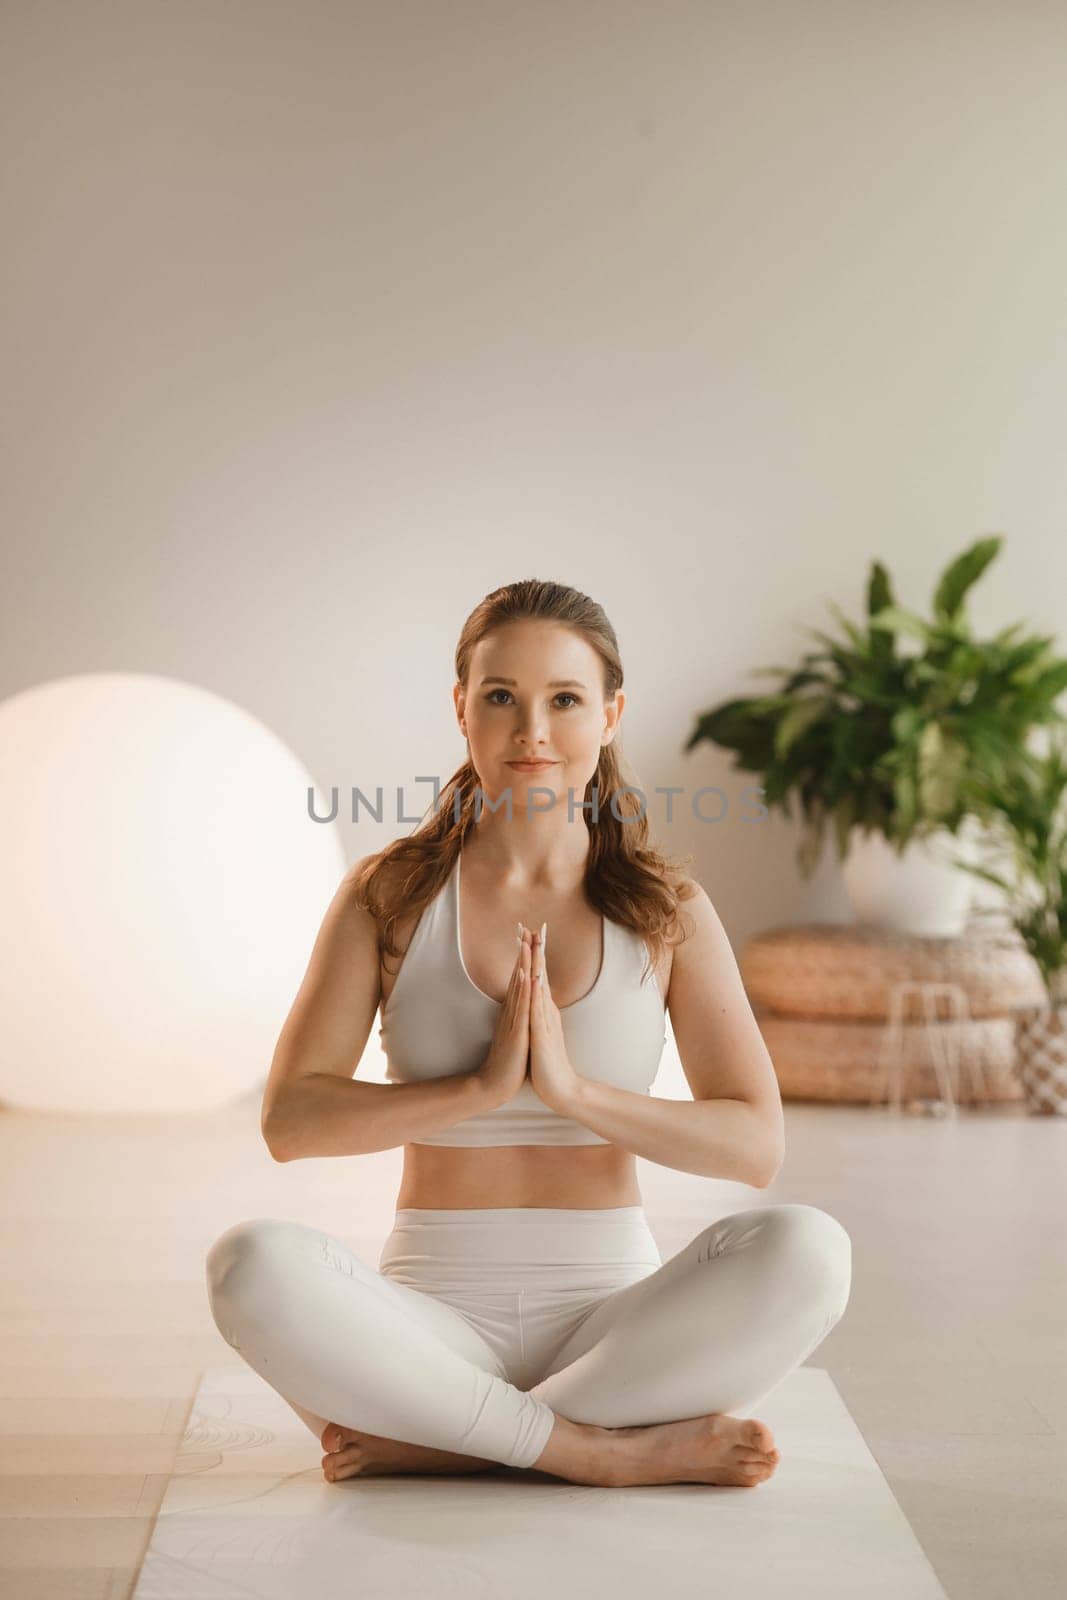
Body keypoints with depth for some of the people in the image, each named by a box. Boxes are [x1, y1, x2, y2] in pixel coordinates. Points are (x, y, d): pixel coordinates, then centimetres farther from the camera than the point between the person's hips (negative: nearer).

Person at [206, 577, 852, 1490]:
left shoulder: (668, 910, 3)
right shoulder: (390, 893, 3)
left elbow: (756, 1146, -4)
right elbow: (290, 1120, -5)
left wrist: (573, 1089, -18)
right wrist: (482, 1086, -17)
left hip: (610, 1321, 1)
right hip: (437, 1324, 0)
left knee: (807, 1250, -29)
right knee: (255, 1263, -31)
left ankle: (439, 1443, -20)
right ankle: (605, 1453, -21)